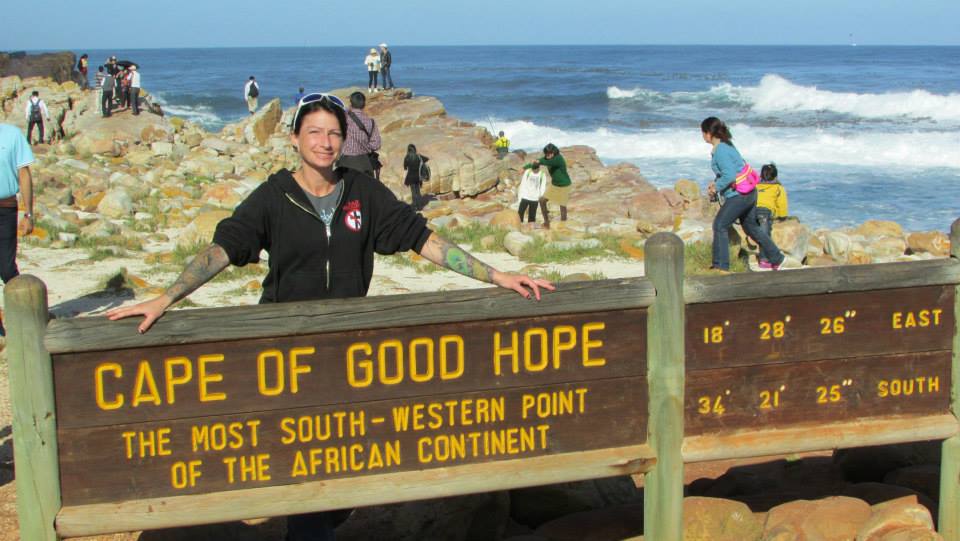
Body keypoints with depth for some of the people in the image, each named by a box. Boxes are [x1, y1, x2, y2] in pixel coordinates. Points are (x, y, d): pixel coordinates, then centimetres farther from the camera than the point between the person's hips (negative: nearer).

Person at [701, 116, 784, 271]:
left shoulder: (720, 151, -20)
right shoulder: (726, 144, 11)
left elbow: (730, 176, -26)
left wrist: (716, 187, -11)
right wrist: (716, 183, 10)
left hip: (739, 195, -10)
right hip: (749, 192, 10)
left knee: (720, 225, -4)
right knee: (751, 226, 21)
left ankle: (720, 265, -1)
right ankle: (776, 258, 29)